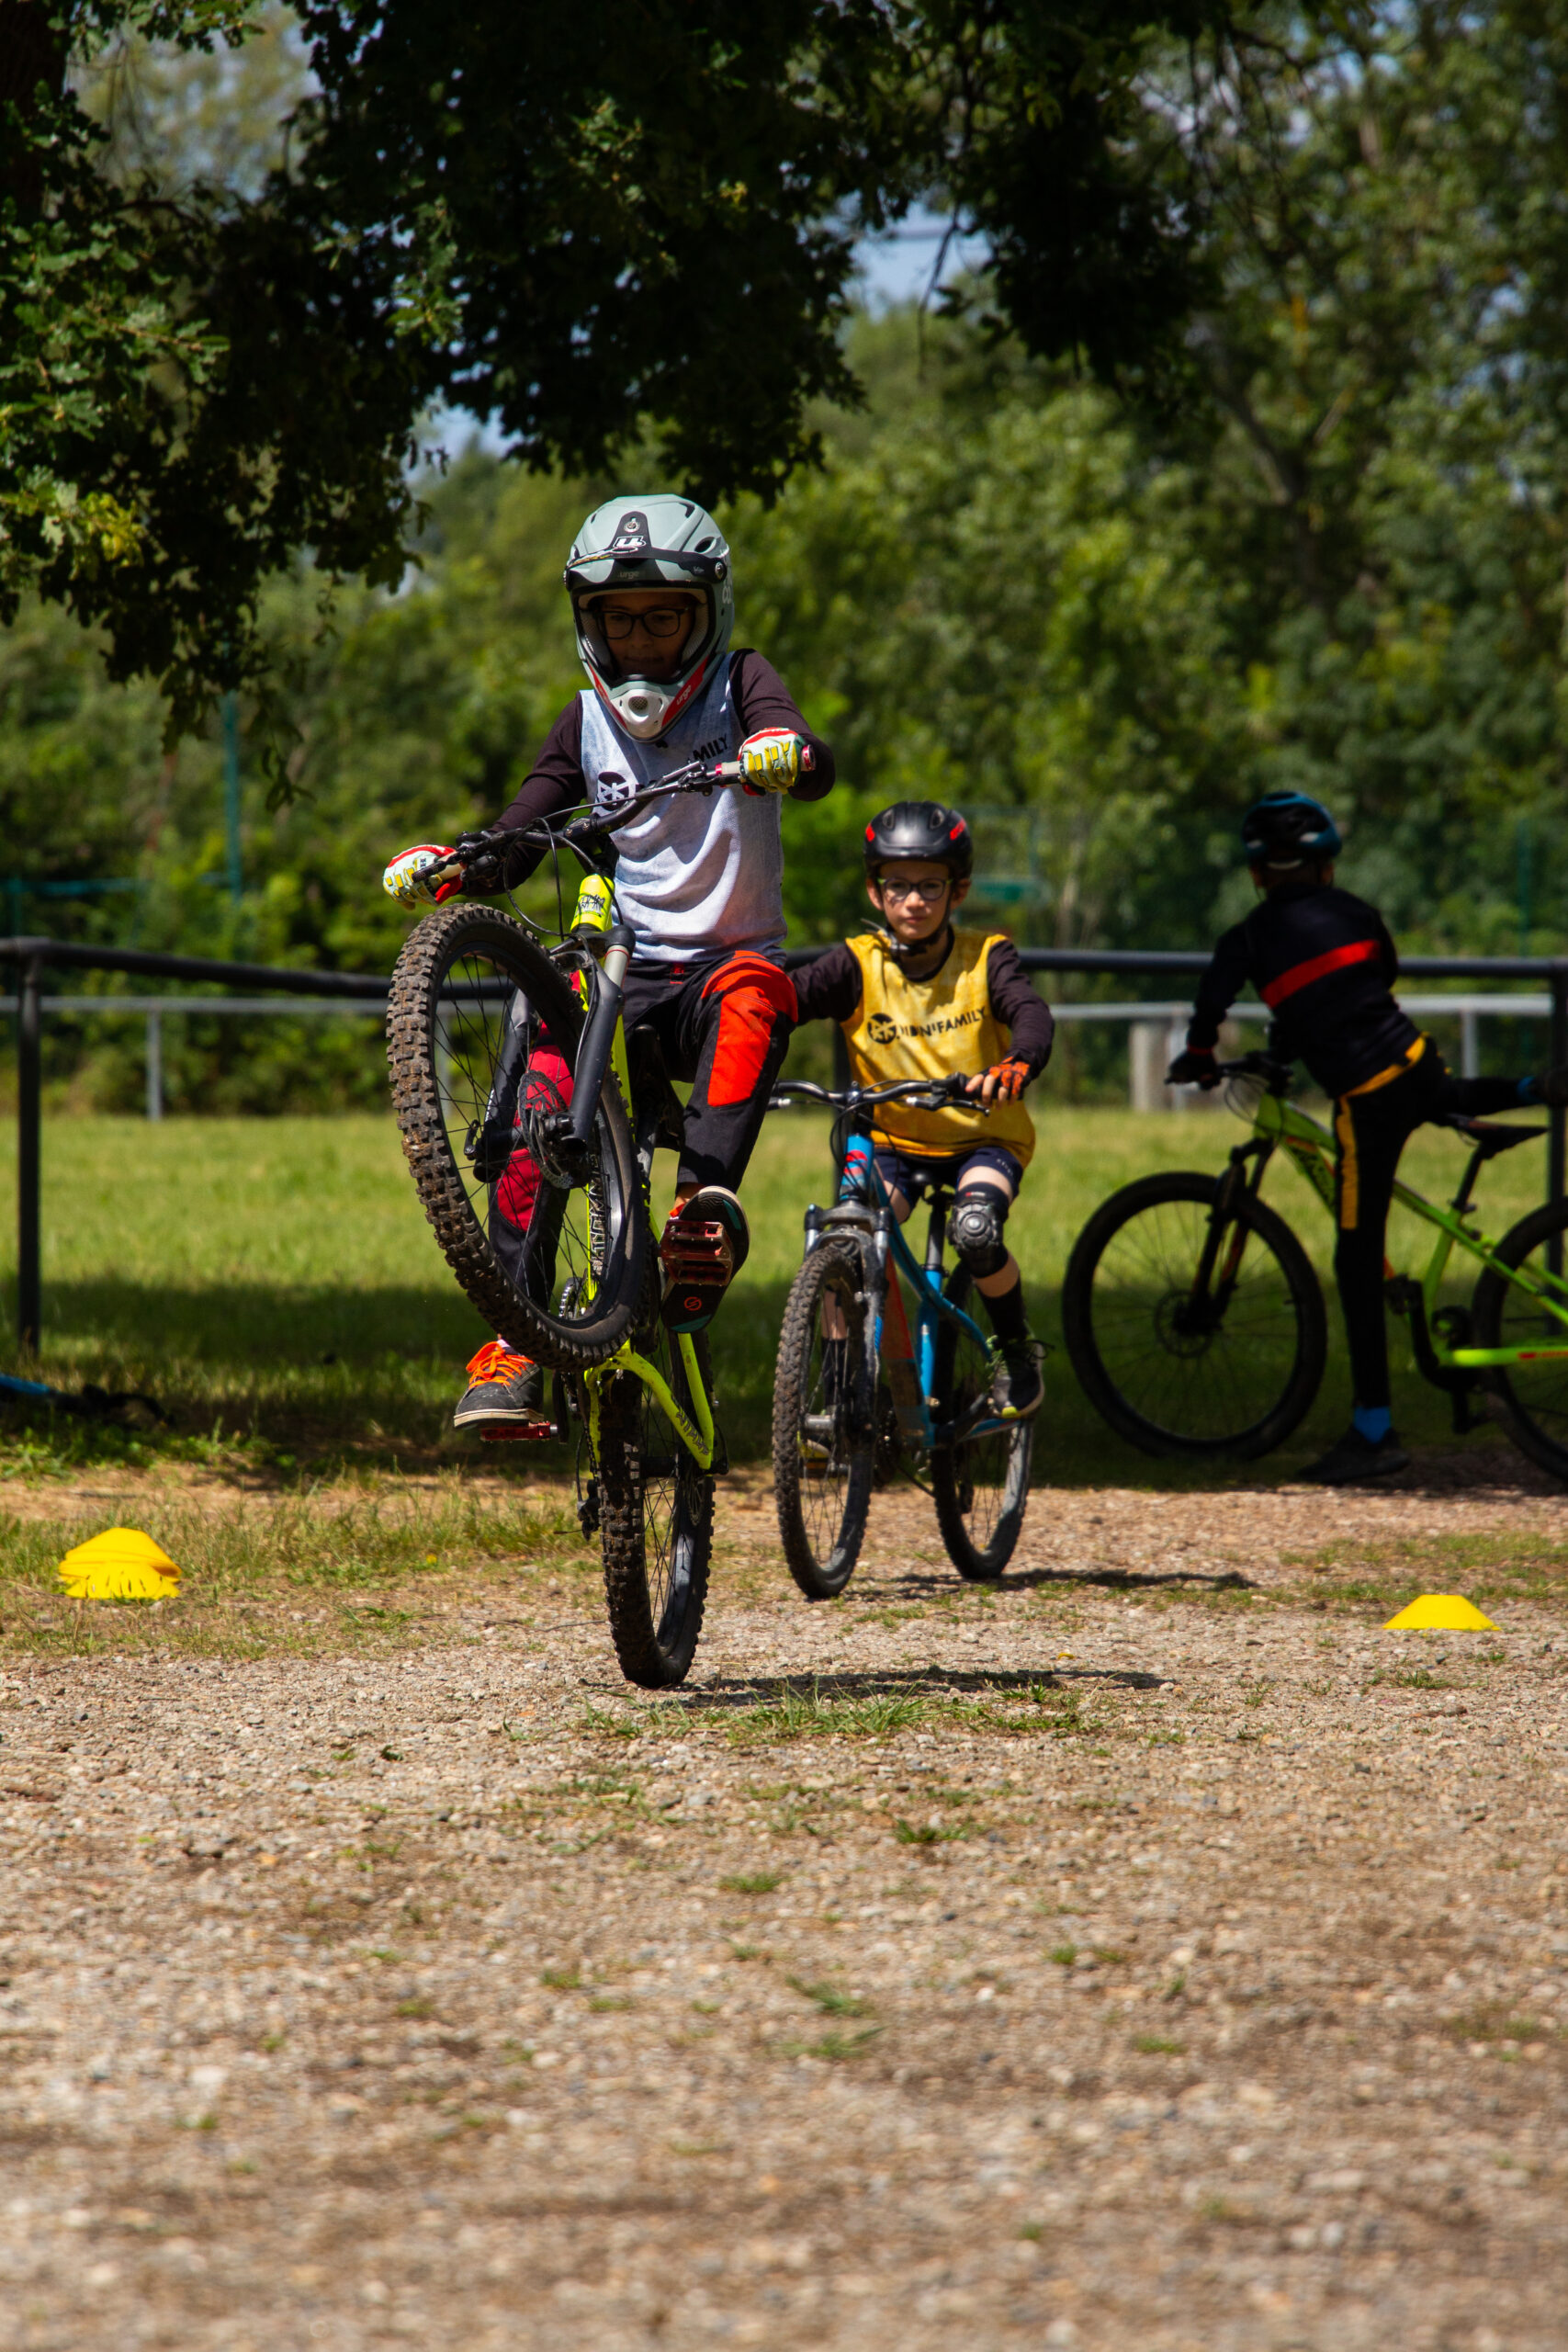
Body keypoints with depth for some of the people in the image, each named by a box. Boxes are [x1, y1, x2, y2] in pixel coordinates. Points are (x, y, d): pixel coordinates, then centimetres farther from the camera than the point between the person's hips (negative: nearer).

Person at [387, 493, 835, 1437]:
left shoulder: (739, 685, 1)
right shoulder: (588, 724, 11)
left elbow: (816, 765, -20)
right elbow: (512, 845, 5)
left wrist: (786, 753, -44)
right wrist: (442, 867, -18)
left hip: (727, 960, -2)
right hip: (625, 971, 2)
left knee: (753, 990, -38)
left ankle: (707, 1200, -49)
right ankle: (516, 1338, -27)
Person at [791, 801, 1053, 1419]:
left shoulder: (986, 958, -11)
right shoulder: (857, 966, -9)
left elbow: (1031, 1013, -29)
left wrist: (1016, 1065, -53)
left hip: (983, 1140, -1)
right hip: (892, 1142, 2)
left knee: (975, 1231, -30)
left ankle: (1018, 1351, -2)